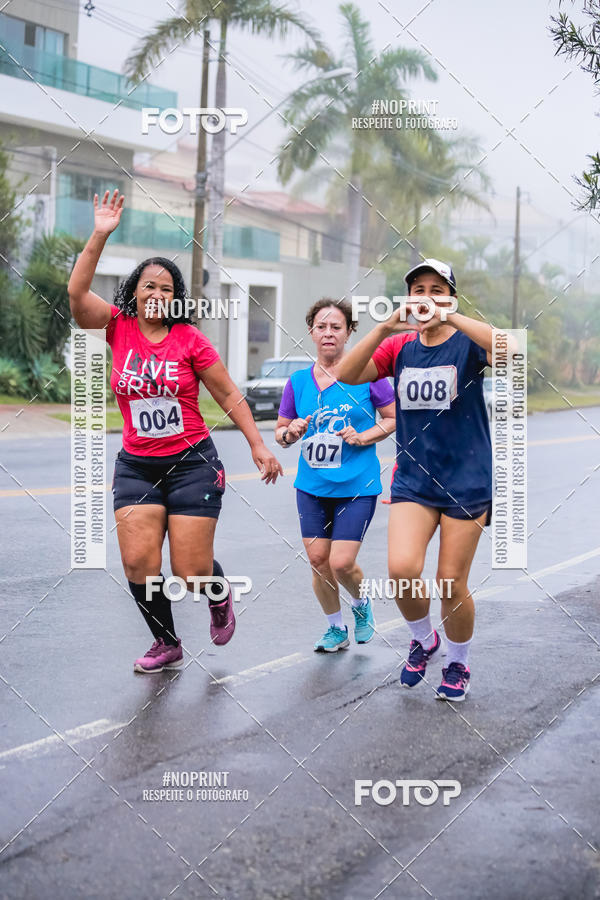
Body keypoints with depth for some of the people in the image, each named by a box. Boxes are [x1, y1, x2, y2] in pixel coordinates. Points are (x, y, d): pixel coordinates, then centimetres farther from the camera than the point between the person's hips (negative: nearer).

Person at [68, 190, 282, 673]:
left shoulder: (190, 339, -6)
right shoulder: (119, 327, 0)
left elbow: (230, 396, 1)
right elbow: (77, 292, -15)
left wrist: (258, 446, -1)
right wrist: (100, 236, -21)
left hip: (191, 462, -2)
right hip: (136, 465, 2)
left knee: (192, 571, -3)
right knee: (138, 562, -5)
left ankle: (220, 595, 35)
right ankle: (167, 644, 19)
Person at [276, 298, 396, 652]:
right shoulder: (298, 381, 5)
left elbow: (394, 418, 2)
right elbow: (280, 432, 13)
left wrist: (363, 437, -13)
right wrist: (291, 433, -10)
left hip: (357, 486, -4)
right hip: (311, 486, 4)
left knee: (341, 563, -10)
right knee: (318, 559, 3)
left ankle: (361, 603, 25)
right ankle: (337, 629, 25)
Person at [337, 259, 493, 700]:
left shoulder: (467, 342, -5)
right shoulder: (399, 346, 5)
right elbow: (347, 375, -9)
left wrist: (449, 316, -32)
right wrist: (385, 328, -22)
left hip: (466, 481, -2)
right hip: (413, 479, 3)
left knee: (451, 583, 1)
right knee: (402, 568, -16)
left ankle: (458, 663, 28)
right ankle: (424, 640, 14)